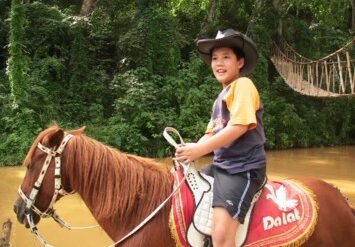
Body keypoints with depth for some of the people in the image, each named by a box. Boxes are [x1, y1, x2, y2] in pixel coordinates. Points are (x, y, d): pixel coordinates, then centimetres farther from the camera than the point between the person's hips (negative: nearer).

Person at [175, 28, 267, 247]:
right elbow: (212, 133, 20)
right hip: (221, 166, 10)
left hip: (243, 168, -10)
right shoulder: (221, 97, 20)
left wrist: (200, 150, -23)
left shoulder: (243, 85, -9)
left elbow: (239, 127, -21)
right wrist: (191, 151, 0)